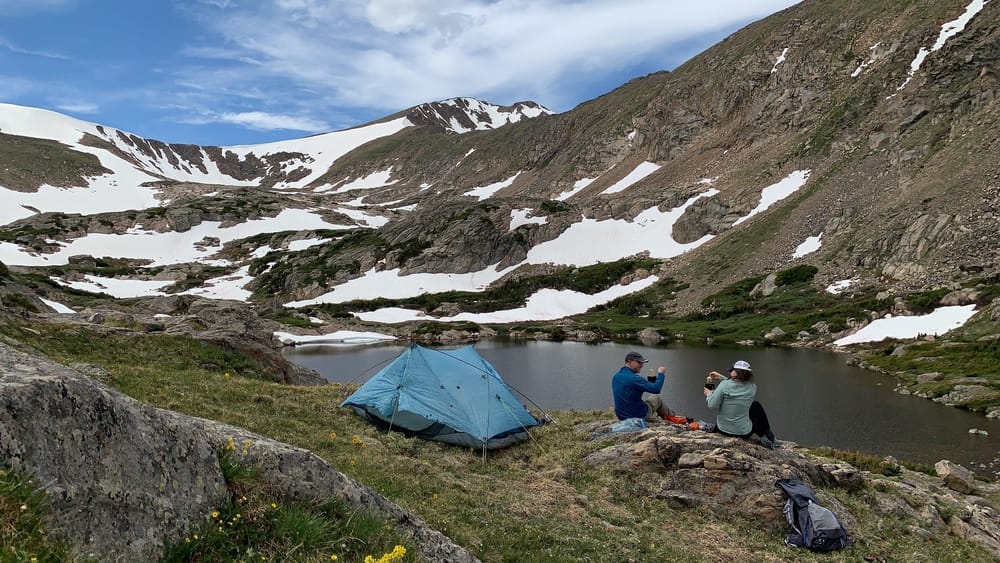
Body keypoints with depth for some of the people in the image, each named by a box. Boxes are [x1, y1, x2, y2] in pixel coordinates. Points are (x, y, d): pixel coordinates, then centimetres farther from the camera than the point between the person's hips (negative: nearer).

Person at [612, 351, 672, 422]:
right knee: (656, 398, 19)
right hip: (639, 415, -7)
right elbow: (656, 389, -25)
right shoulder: (634, 378, -25)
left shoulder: (615, 377, 1)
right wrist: (661, 374, -10)